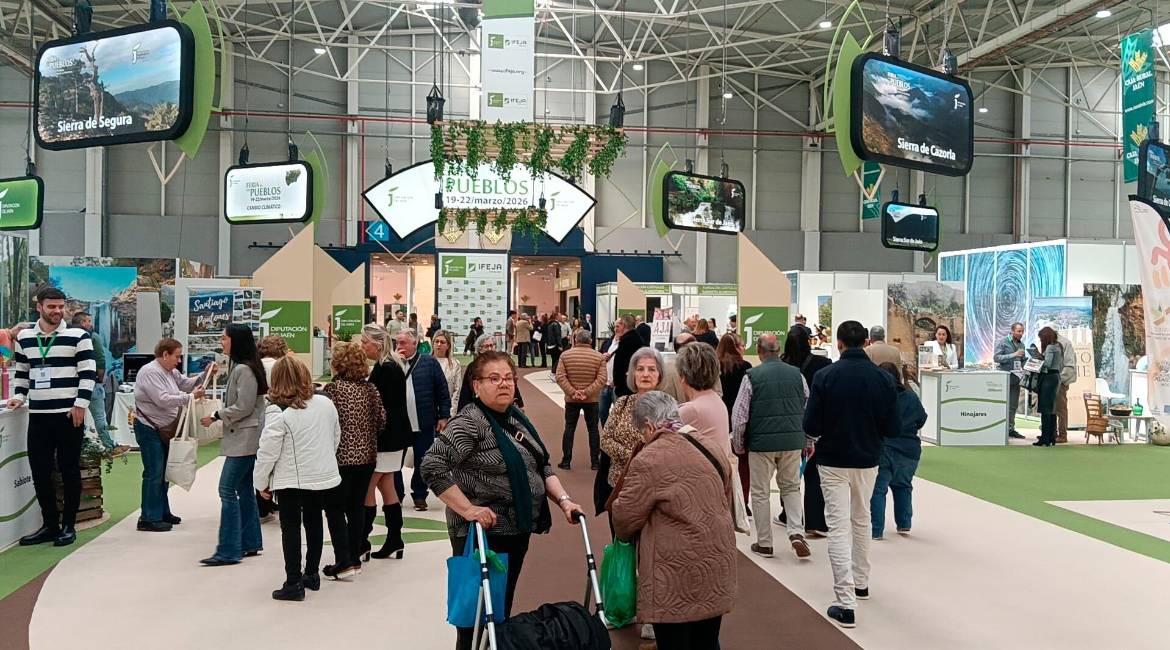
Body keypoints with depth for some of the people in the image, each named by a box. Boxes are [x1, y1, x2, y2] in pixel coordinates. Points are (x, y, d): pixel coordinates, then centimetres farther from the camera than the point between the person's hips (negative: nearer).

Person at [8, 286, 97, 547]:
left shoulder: (78, 335, -3)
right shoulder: (24, 337, 11)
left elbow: (88, 373, -5)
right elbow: (21, 372, 20)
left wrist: (80, 404, -12)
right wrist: (19, 396, 5)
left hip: (69, 414, -4)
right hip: (38, 415, 4)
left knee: (69, 470, 3)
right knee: (40, 471, 7)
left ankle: (68, 525, 13)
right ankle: (50, 524, 20)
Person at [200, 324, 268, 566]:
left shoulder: (244, 370, -17)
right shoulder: (241, 367, 15)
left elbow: (243, 408, -19)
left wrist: (216, 416, -10)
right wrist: (217, 413, 7)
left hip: (244, 439, -11)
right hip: (243, 437, 11)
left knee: (227, 490, -10)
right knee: (244, 490, 14)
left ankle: (228, 551, -8)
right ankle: (250, 543, 22)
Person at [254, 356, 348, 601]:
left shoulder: (278, 413, -16)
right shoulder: (325, 404, 1)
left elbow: (267, 452, -13)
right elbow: (335, 438, 13)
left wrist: (261, 482, 0)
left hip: (291, 481, -5)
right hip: (324, 476, 5)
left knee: (291, 528, 3)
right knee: (313, 524, 18)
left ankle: (293, 583, 3)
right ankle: (311, 574, 29)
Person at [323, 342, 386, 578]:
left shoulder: (333, 388, -12)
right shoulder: (370, 388, 3)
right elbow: (382, 420, 7)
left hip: (341, 457, -5)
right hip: (367, 456, 6)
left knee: (336, 509, 3)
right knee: (357, 507, 14)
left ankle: (345, 561, -2)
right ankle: (355, 556, 20)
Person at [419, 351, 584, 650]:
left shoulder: (517, 417, 9)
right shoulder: (470, 422, -15)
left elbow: (542, 466, 14)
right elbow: (432, 466, -24)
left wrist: (563, 500, 0)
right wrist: (468, 509, -25)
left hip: (518, 530, 8)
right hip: (483, 533, -8)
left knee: (503, 608, 17)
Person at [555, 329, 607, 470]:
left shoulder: (565, 355, -4)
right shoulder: (599, 357, -6)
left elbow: (560, 377, -11)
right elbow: (602, 378, -14)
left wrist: (572, 392, -13)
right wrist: (587, 392, -15)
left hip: (571, 399, 0)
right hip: (592, 400, 0)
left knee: (569, 428, 10)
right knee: (593, 429, 10)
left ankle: (566, 461, 11)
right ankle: (594, 462, 11)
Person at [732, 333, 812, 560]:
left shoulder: (752, 376, -8)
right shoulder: (797, 374, 3)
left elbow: (739, 415, -8)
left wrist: (738, 445, 4)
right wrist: (808, 440, 19)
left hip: (762, 441, -3)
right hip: (793, 441, 3)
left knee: (761, 492, 9)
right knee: (791, 488, 18)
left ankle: (764, 543, 15)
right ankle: (796, 532, 2)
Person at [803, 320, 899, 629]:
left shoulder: (825, 376, -15)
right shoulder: (883, 378, -7)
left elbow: (811, 426, -14)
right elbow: (893, 428, -5)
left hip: (833, 460, -3)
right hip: (867, 460, 3)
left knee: (839, 526, -1)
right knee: (862, 520, 23)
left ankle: (846, 602, -7)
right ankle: (861, 582, 37)